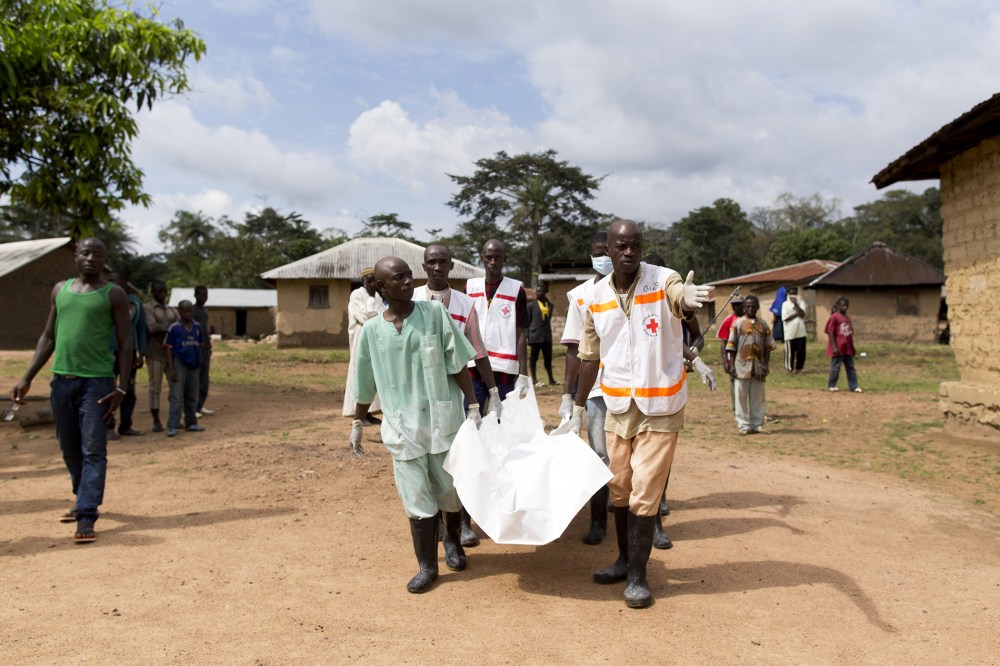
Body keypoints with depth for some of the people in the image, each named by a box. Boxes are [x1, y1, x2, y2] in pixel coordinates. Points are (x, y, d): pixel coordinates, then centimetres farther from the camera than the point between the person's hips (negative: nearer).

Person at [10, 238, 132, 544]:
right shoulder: (60, 290, 13)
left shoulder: (113, 295, 0)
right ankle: (84, 501, 33)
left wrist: (121, 388, -10)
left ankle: (86, 518, -6)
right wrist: (27, 378, 10)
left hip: (97, 381, -5)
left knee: (93, 450, -6)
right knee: (69, 449, 15)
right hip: (61, 379, 5)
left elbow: (125, 344, -2)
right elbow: (48, 337, 17)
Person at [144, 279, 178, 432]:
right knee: (155, 386, 0)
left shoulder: (172, 310, 17)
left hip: (171, 352, 5)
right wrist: (169, 329, -5)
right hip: (155, 352, -5)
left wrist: (165, 335, -9)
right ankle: (156, 421, 7)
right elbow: (152, 327, -14)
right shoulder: (148, 308, 0)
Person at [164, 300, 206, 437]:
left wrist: (199, 363, 10)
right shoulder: (174, 328, -7)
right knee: (176, 396, -6)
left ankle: (191, 423, 24)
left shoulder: (197, 327, 5)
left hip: (193, 365, 5)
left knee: (192, 396, 13)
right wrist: (171, 369, -11)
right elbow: (169, 349, -7)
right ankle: (172, 426, -4)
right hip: (179, 364, -5)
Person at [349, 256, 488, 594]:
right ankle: (427, 566, 20)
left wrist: (473, 407, -6)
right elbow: (366, 383, 11)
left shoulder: (434, 312, -4)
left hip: (442, 418, 0)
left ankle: (452, 540, 40)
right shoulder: (372, 330, 0)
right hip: (402, 424, 1)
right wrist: (356, 423, 17)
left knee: (450, 489, 11)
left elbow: (458, 364, -3)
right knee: (417, 497, 4)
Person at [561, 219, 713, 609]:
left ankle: (637, 575, 14)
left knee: (644, 492, -1)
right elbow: (590, 356, 7)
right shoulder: (596, 297, -1)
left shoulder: (663, 282, -13)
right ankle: (625, 559, 34)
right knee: (619, 488, 15)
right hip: (617, 407, 4)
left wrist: (688, 299, -62)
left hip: (660, 408, -4)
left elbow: (683, 300, -38)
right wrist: (578, 409, 10)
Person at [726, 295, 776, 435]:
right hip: (742, 365, -2)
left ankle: (757, 424, 16)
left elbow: (768, 347, 9)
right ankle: (744, 425, 7)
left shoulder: (763, 324, 9)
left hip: (758, 367, 2)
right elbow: (731, 346, 0)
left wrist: (766, 365, 0)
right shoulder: (738, 323, 1)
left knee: (758, 397, 8)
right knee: (741, 396, 0)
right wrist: (732, 365, -6)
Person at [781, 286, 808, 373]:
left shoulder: (800, 302, 8)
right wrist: (796, 314, -8)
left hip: (801, 332, 3)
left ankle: (798, 367, 20)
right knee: (790, 351, 3)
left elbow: (803, 314, -9)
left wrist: (795, 304, -13)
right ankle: (789, 368, 15)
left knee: (801, 351, 7)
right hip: (790, 332, -3)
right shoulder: (785, 304, -1)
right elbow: (785, 318, -10)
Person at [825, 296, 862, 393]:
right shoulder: (834, 317, -11)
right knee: (835, 367, 1)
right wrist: (834, 347, -17)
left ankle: (854, 386, 12)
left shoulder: (847, 318, 11)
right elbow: (830, 333, -13)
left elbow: (850, 333, 17)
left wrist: (852, 347, 16)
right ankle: (831, 385, 13)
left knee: (850, 367, 8)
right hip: (838, 348, -7)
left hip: (848, 348, 7)